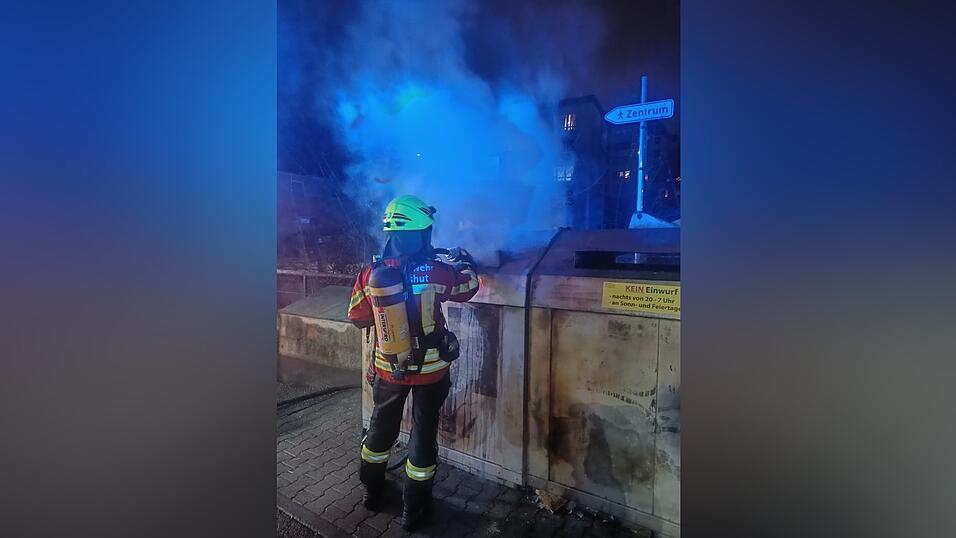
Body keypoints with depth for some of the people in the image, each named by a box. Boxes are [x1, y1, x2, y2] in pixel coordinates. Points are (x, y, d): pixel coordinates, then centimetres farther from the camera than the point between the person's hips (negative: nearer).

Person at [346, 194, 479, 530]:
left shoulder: (370, 274, -11)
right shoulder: (434, 272, -19)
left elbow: (358, 318, 2)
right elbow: (468, 286, 1)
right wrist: (465, 262, 20)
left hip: (388, 368, 3)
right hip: (429, 370, -3)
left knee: (381, 426, 25)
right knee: (423, 432, 14)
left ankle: (371, 489, 46)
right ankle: (413, 507, 29)